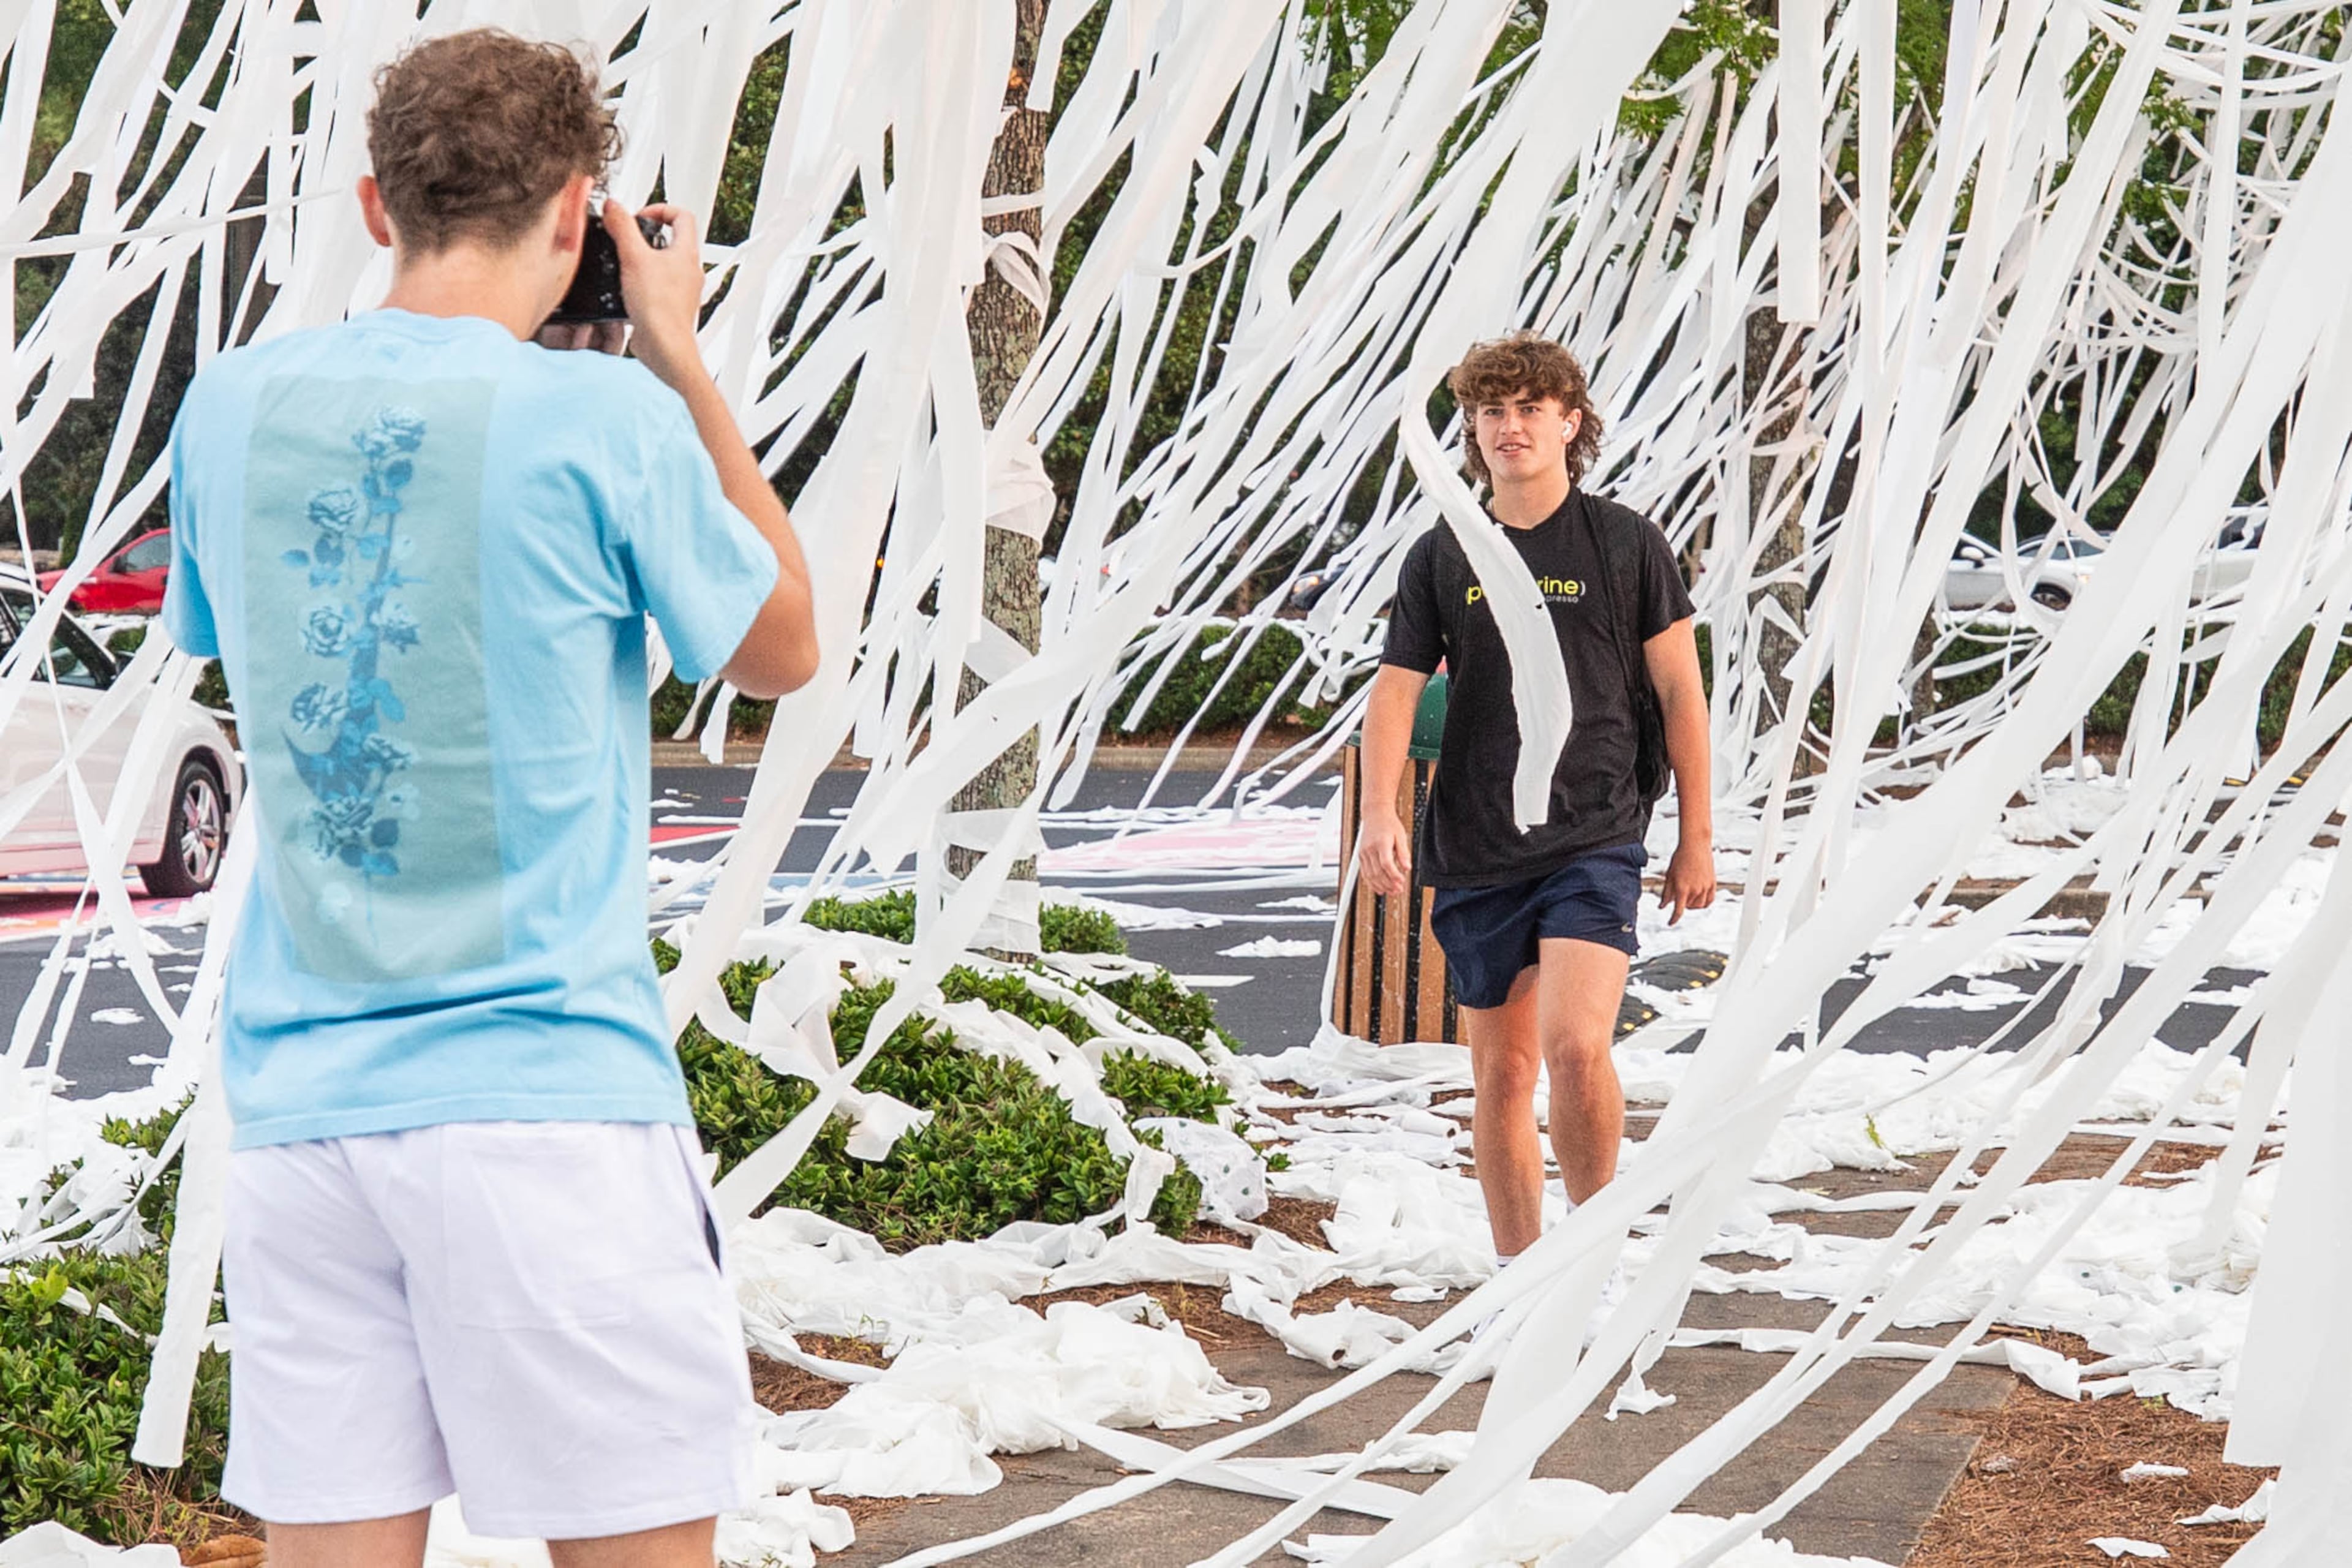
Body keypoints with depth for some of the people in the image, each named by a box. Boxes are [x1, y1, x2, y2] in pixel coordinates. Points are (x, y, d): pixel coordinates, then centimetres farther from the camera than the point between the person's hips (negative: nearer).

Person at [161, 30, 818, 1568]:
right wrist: (681, 357, 12)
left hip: (297, 1100, 5)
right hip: (547, 1092, -4)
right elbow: (784, 650, 8)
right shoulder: (603, 420, -8)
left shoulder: (230, 408, 4)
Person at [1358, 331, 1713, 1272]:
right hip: (1475, 850, 3)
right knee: (1501, 1071, 8)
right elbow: (1395, 690, 4)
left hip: (1595, 840, -3)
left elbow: (1680, 691, 5)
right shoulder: (1441, 558, 6)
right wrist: (1379, 814, -12)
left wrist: (1696, 837, 5)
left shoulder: (1626, 543, 1)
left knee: (1577, 1047, -20)